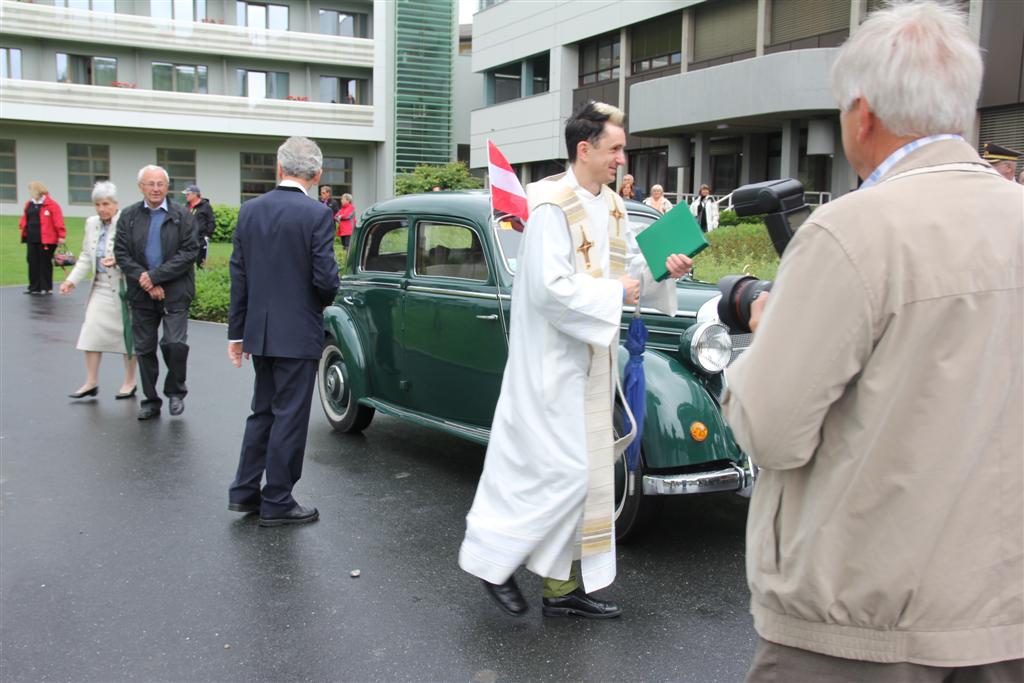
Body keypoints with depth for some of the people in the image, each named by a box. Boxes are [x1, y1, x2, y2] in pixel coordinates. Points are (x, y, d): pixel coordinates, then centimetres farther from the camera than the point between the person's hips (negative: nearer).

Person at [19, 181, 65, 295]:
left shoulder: (51, 204, -7)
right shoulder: (29, 204, 15)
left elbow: (58, 221, -11)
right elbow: (24, 218, 24)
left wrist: (61, 235, -15)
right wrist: (23, 228, 8)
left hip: (45, 239, -6)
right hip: (31, 239, 6)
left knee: (45, 263, 0)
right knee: (33, 262, 6)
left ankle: (47, 288, 8)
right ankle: (34, 287, 14)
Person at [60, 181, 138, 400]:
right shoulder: (91, 223, 7)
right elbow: (86, 257, 12)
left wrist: (118, 261, -32)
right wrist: (72, 279, 2)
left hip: (124, 288, -6)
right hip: (101, 287, 6)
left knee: (127, 333, 5)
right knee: (92, 330, 0)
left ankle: (130, 382, 18)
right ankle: (91, 382, 7)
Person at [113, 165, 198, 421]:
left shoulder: (182, 216, -1)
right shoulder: (129, 216, 7)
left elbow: (189, 252, -9)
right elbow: (121, 253, 2)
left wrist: (155, 276, -15)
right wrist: (144, 280, -11)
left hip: (174, 293, -3)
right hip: (142, 294, 3)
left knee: (175, 343, -13)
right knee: (144, 349, 9)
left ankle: (175, 391, 11)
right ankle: (150, 400, 21)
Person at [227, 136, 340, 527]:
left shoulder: (249, 211, 4)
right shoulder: (317, 215, -13)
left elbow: (238, 275, 6)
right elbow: (326, 278, -17)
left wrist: (236, 332, 12)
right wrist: (324, 300, 6)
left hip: (258, 331, 6)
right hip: (298, 333, -6)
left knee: (263, 412, 19)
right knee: (289, 417, 4)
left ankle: (244, 491, 23)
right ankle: (276, 503, 13)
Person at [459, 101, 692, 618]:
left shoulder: (611, 206, 10)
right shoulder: (552, 208, -16)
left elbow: (632, 266, 17)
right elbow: (550, 288, -25)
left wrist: (667, 270, -2)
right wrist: (614, 293, -17)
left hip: (591, 363, 9)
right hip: (552, 361, -9)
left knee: (583, 474, 11)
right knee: (561, 471, -7)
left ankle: (563, 586, 22)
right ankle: (494, 558, 14)